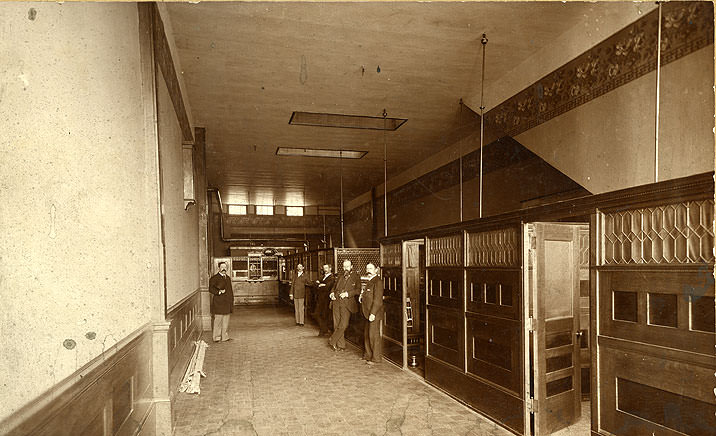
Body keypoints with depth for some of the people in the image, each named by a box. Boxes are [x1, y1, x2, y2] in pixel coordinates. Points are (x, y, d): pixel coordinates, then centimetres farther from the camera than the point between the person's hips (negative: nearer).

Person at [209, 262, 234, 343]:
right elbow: (211, 289, -10)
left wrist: (231, 302, 15)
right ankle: (217, 337, 5)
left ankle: (225, 337, 14)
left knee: (226, 321, 8)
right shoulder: (214, 278, -3)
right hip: (218, 303, -6)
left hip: (227, 303, 6)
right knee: (218, 320, -3)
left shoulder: (228, 278, 18)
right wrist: (219, 292, -23)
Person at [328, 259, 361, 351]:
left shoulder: (356, 277, 3)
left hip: (346, 303, -5)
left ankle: (332, 341, 4)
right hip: (336, 302, 5)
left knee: (343, 324, -12)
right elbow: (334, 287, 28)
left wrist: (348, 293, -19)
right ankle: (341, 345, 13)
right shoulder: (340, 277, 19)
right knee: (336, 324, 4)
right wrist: (332, 293, 8)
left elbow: (358, 290, -8)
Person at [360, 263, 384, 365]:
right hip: (368, 313, 10)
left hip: (374, 314, -10)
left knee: (373, 335, -4)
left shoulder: (378, 282, -14)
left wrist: (373, 313, -23)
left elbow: (377, 299, -20)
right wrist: (362, 296, 5)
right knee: (366, 335, 15)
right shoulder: (370, 281, 17)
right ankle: (368, 355, 26)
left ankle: (376, 358, 5)